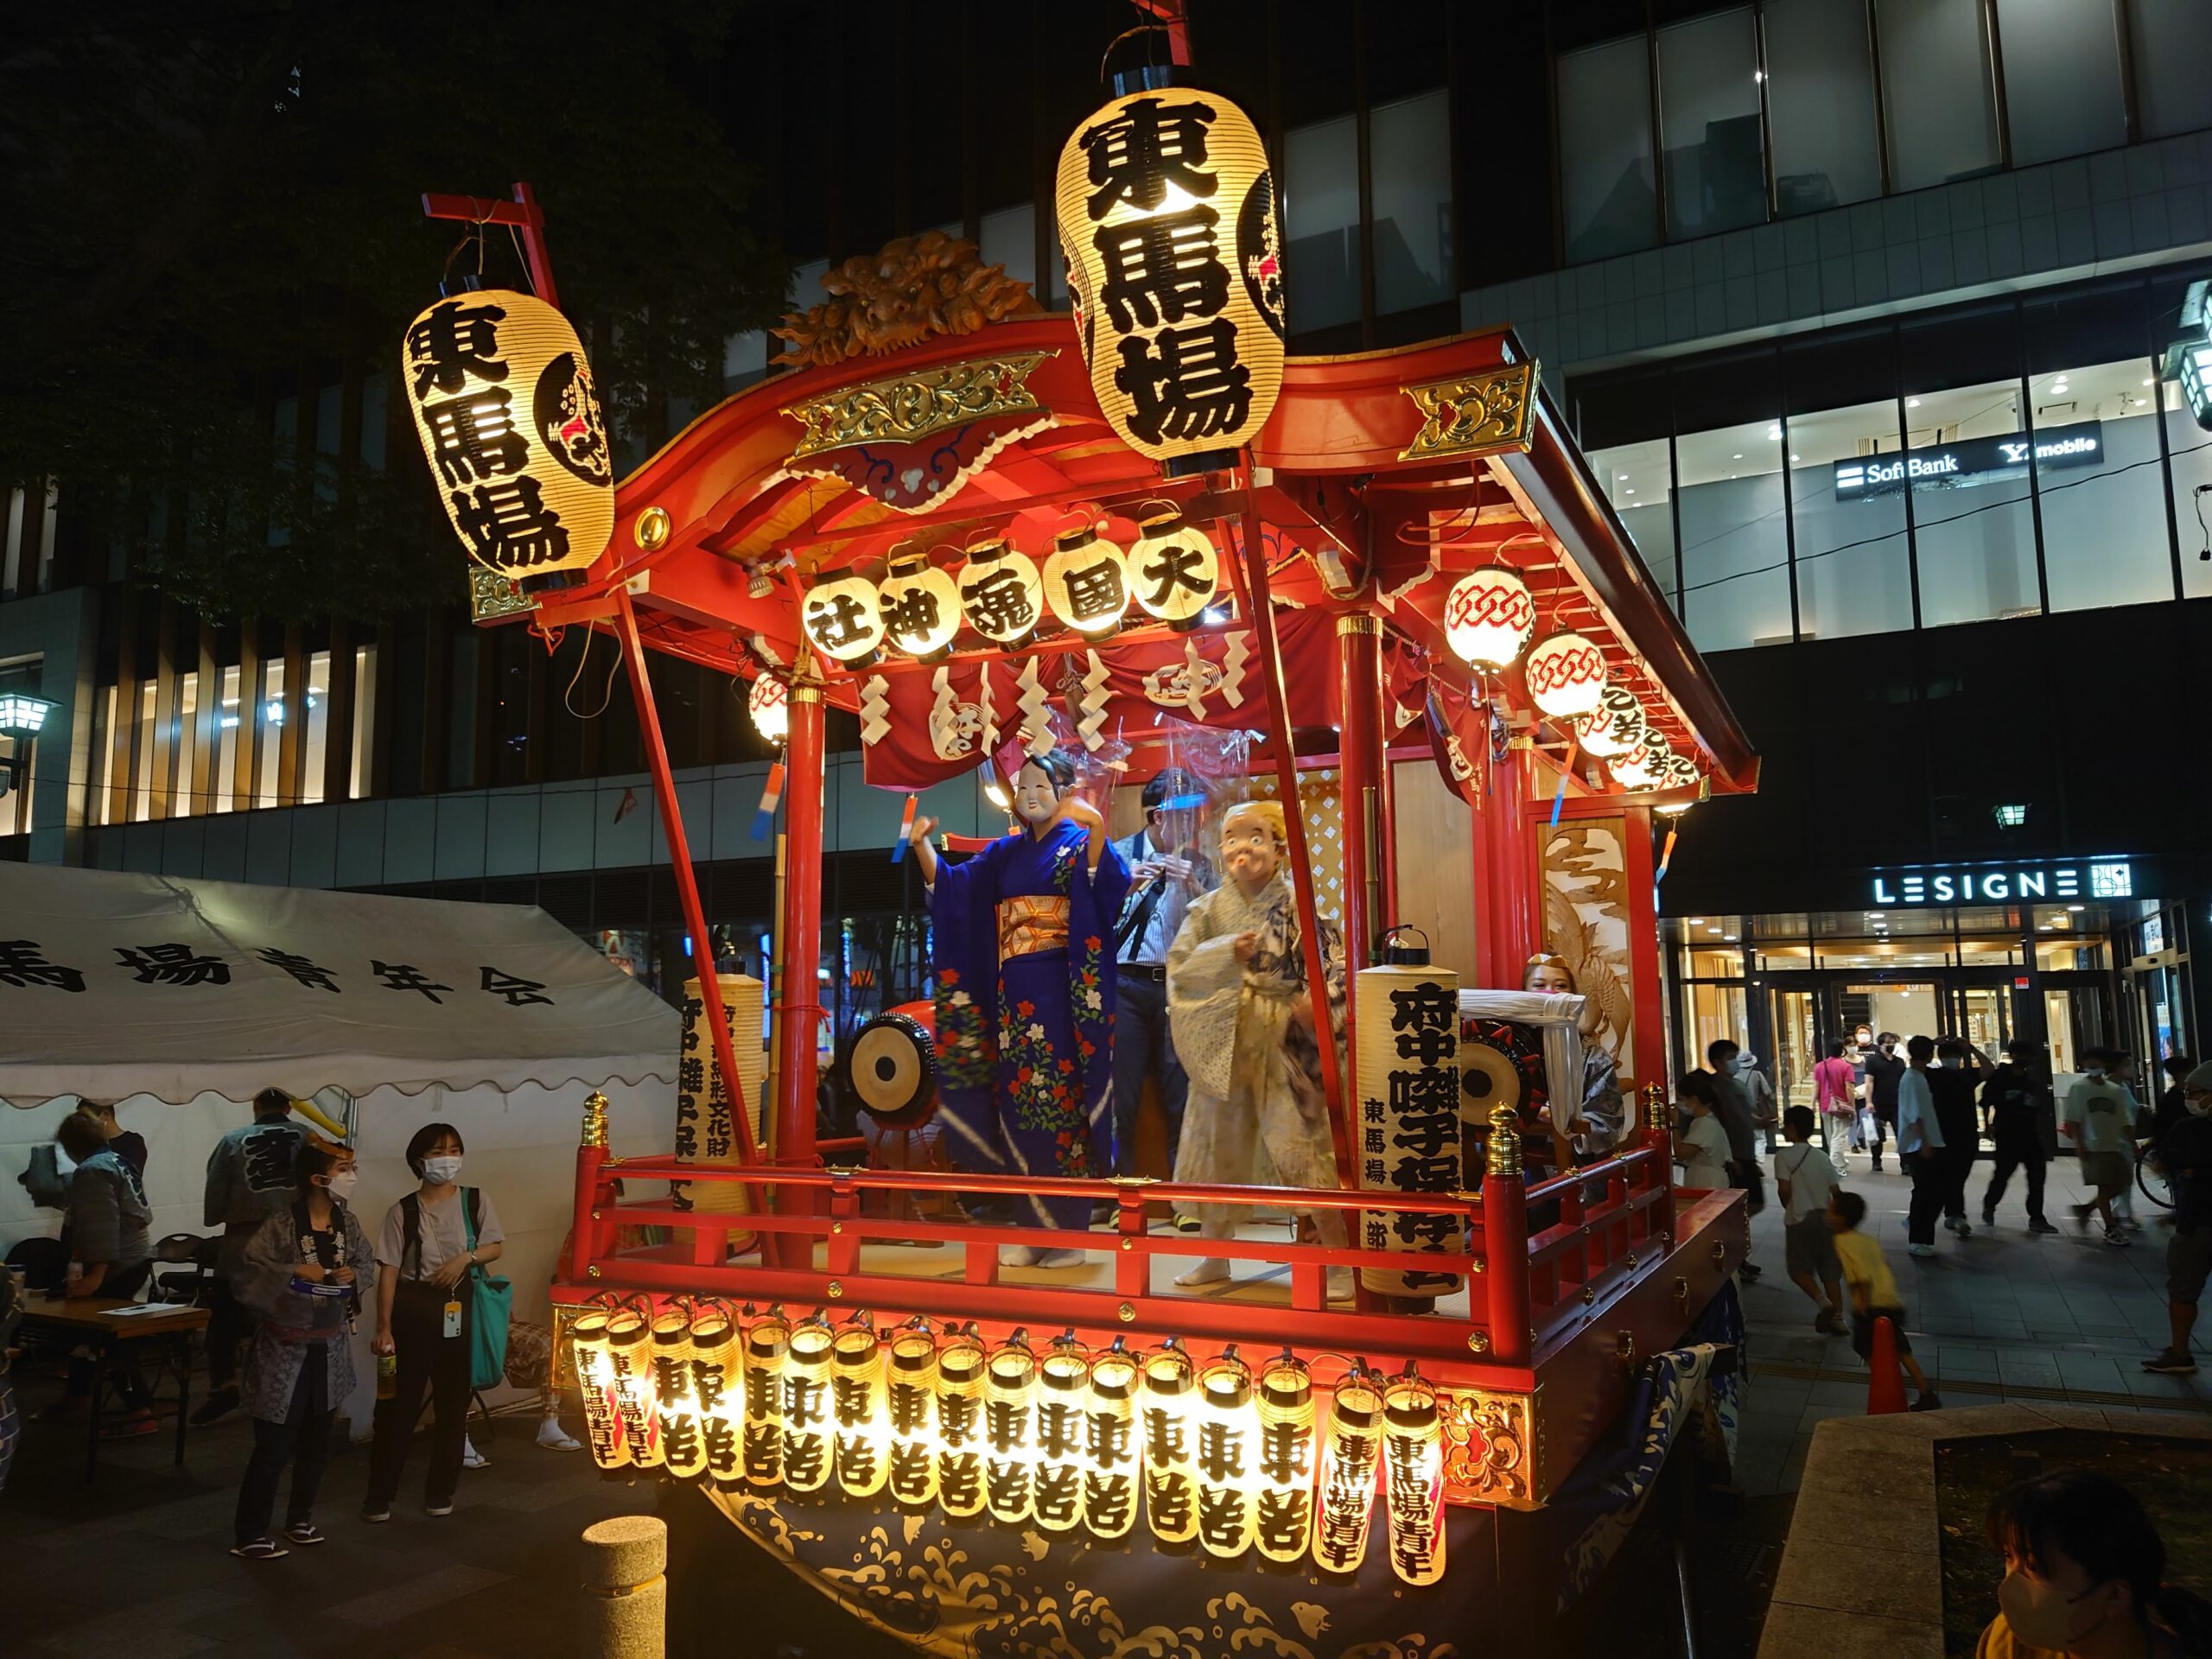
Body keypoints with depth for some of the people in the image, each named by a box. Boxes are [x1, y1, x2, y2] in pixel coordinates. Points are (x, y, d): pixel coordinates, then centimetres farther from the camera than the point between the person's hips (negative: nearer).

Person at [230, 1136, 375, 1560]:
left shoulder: (348, 1223, 0)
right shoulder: (280, 1226, -18)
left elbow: (369, 1265, 9)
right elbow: (244, 1277, -22)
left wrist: (354, 1274, -12)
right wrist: (294, 1272, -28)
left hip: (330, 1350, 6)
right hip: (284, 1352, -6)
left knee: (317, 1444, 16)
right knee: (273, 1448, -1)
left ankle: (300, 1520, 33)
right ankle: (249, 1535, 13)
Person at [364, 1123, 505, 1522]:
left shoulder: (476, 1201, 3)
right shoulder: (403, 1211, -3)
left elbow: (496, 1246, 6)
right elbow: (388, 1271, -6)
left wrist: (466, 1257, -14)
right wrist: (383, 1327, -11)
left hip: (459, 1307, 2)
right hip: (412, 1306, -2)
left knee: (453, 1400, 8)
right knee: (398, 1401, 1)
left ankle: (440, 1490, 21)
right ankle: (379, 1494, 12)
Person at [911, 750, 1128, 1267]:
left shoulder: (1078, 843, 1)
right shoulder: (1005, 853, 17)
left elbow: (1109, 886, -19)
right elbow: (950, 886, 14)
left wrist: (1098, 829, -34)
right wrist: (922, 844, 1)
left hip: (1060, 991, -6)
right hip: (1012, 995, 6)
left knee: (1060, 1101, -6)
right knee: (1019, 1102, 6)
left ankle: (1069, 1232, 2)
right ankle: (1032, 1230, 14)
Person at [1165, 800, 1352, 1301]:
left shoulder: (1298, 905, -3)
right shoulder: (1208, 909, 6)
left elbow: (1331, 964, -9)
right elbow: (1179, 965, -4)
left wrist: (1314, 1003, -25)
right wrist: (1228, 953, -17)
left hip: (1282, 1045, -4)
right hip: (1222, 1045, 4)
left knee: (1304, 1148, -7)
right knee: (1216, 1149, 12)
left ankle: (1340, 1263, 5)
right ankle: (1214, 1256, 28)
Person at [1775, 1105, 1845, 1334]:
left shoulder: (1784, 1156, -10)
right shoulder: (1823, 1157, 7)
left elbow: (1784, 1189, -17)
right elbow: (1836, 1191, 4)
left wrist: (1789, 1208, 2)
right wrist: (1829, 1211, 18)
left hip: (1799, 1219, -5)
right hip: (1825, 1218, 5)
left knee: (1799, 1268, 6)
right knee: (1830, 1270, 10)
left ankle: (1822, 1302, -15)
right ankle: (1838, 1317, 8)